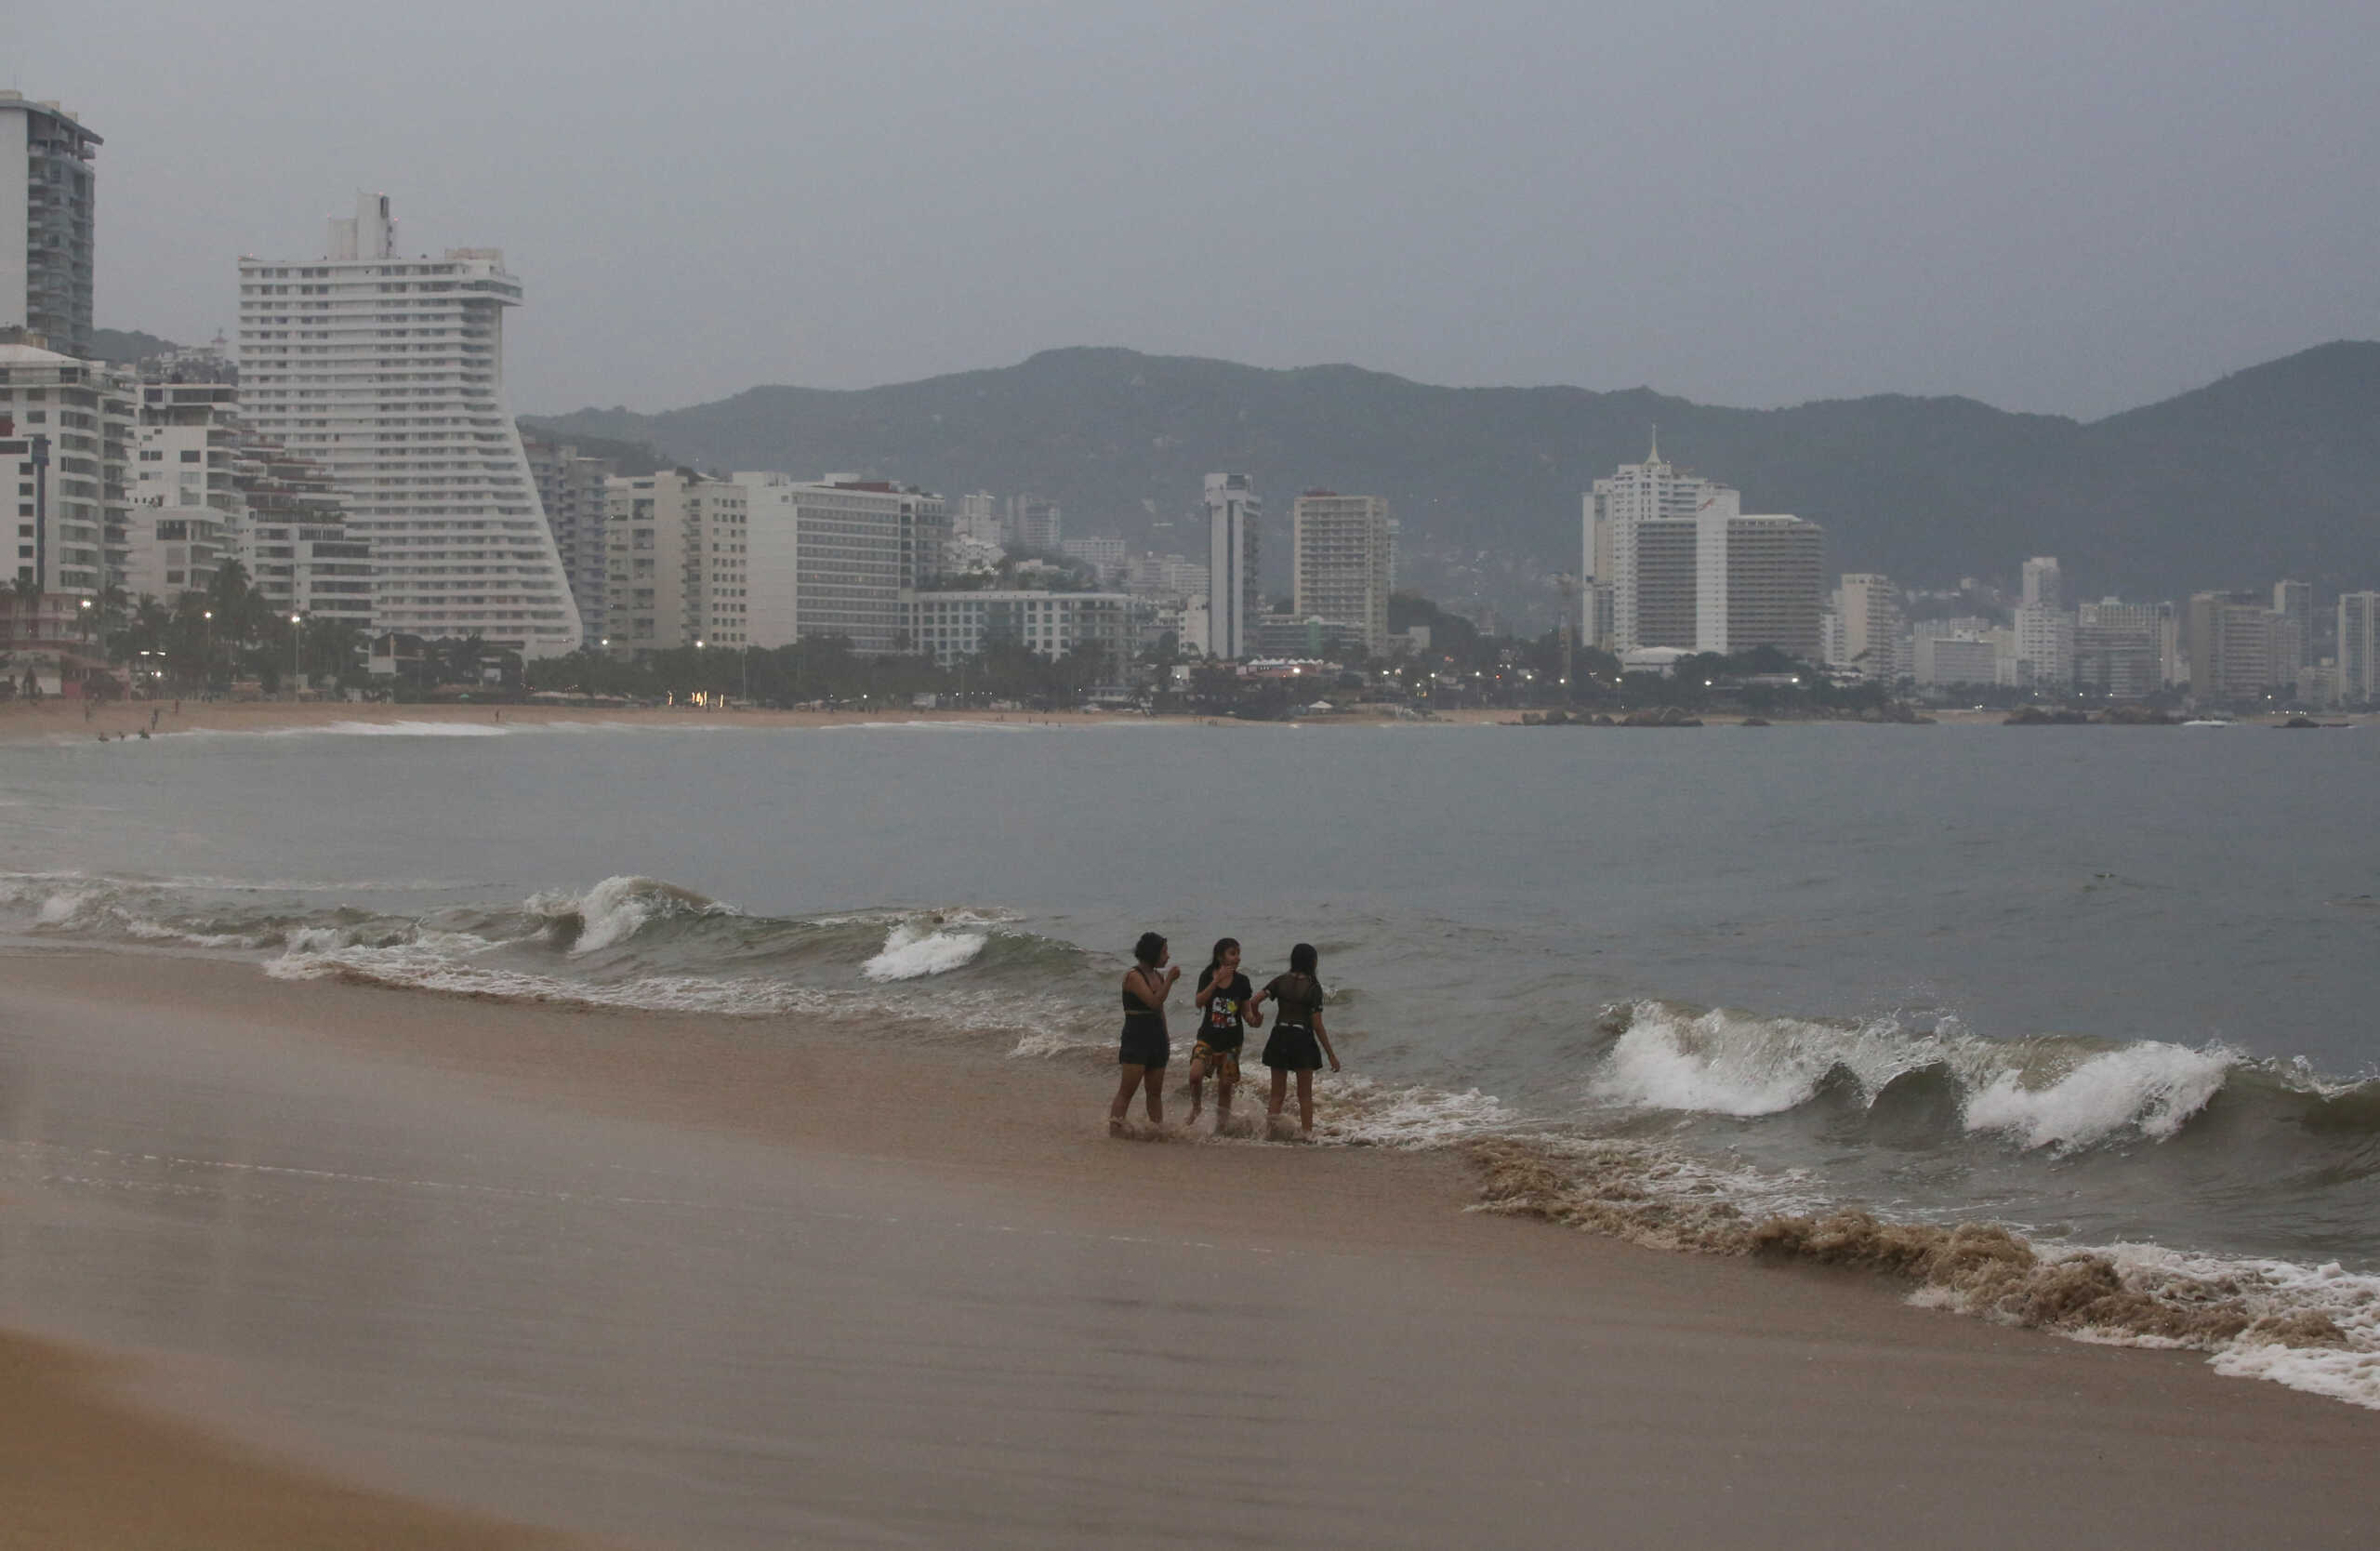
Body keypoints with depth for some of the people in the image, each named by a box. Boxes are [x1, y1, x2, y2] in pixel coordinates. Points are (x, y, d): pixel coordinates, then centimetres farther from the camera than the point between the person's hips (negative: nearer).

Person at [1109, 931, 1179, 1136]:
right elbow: (1154, 1002, -23)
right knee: (1126, 1091, -9)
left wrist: (1165, 1041, 20)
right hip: (1136, 1040, -8)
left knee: (1155, 1092, 10)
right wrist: (1170, 980, -22)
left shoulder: (1158, 976, 12)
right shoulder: (1133, 976, -12)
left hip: (1157, 1040, 8)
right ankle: (1115, 1131, -9)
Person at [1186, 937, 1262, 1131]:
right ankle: (1196, 1106, 8)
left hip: (1231, 1041, 1)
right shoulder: (1207, 976, -3)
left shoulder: (1241, 981, 0)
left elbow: (1245, 1011, 5)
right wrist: (1217, 981, -26)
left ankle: (1220, 1128, 18)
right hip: (1209, 1036, -1)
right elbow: (1199, 1003, -17)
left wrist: (1254, 1020, -18)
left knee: (1225, 1086, 4)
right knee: (1196, 1074, -21)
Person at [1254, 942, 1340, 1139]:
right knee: (1305, 1094, 10)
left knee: (1277, 1092, 13)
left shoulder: (1280, 981, -1)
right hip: (1302, 1039, -3)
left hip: (1280, 1038, 3)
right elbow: (1317, 1025, -10)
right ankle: (1307, 1132, 12)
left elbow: (1255, 1001, -11)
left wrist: (1254, 1018, 12)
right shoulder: (1313, 987, -9)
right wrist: (1331, 1055, -5)